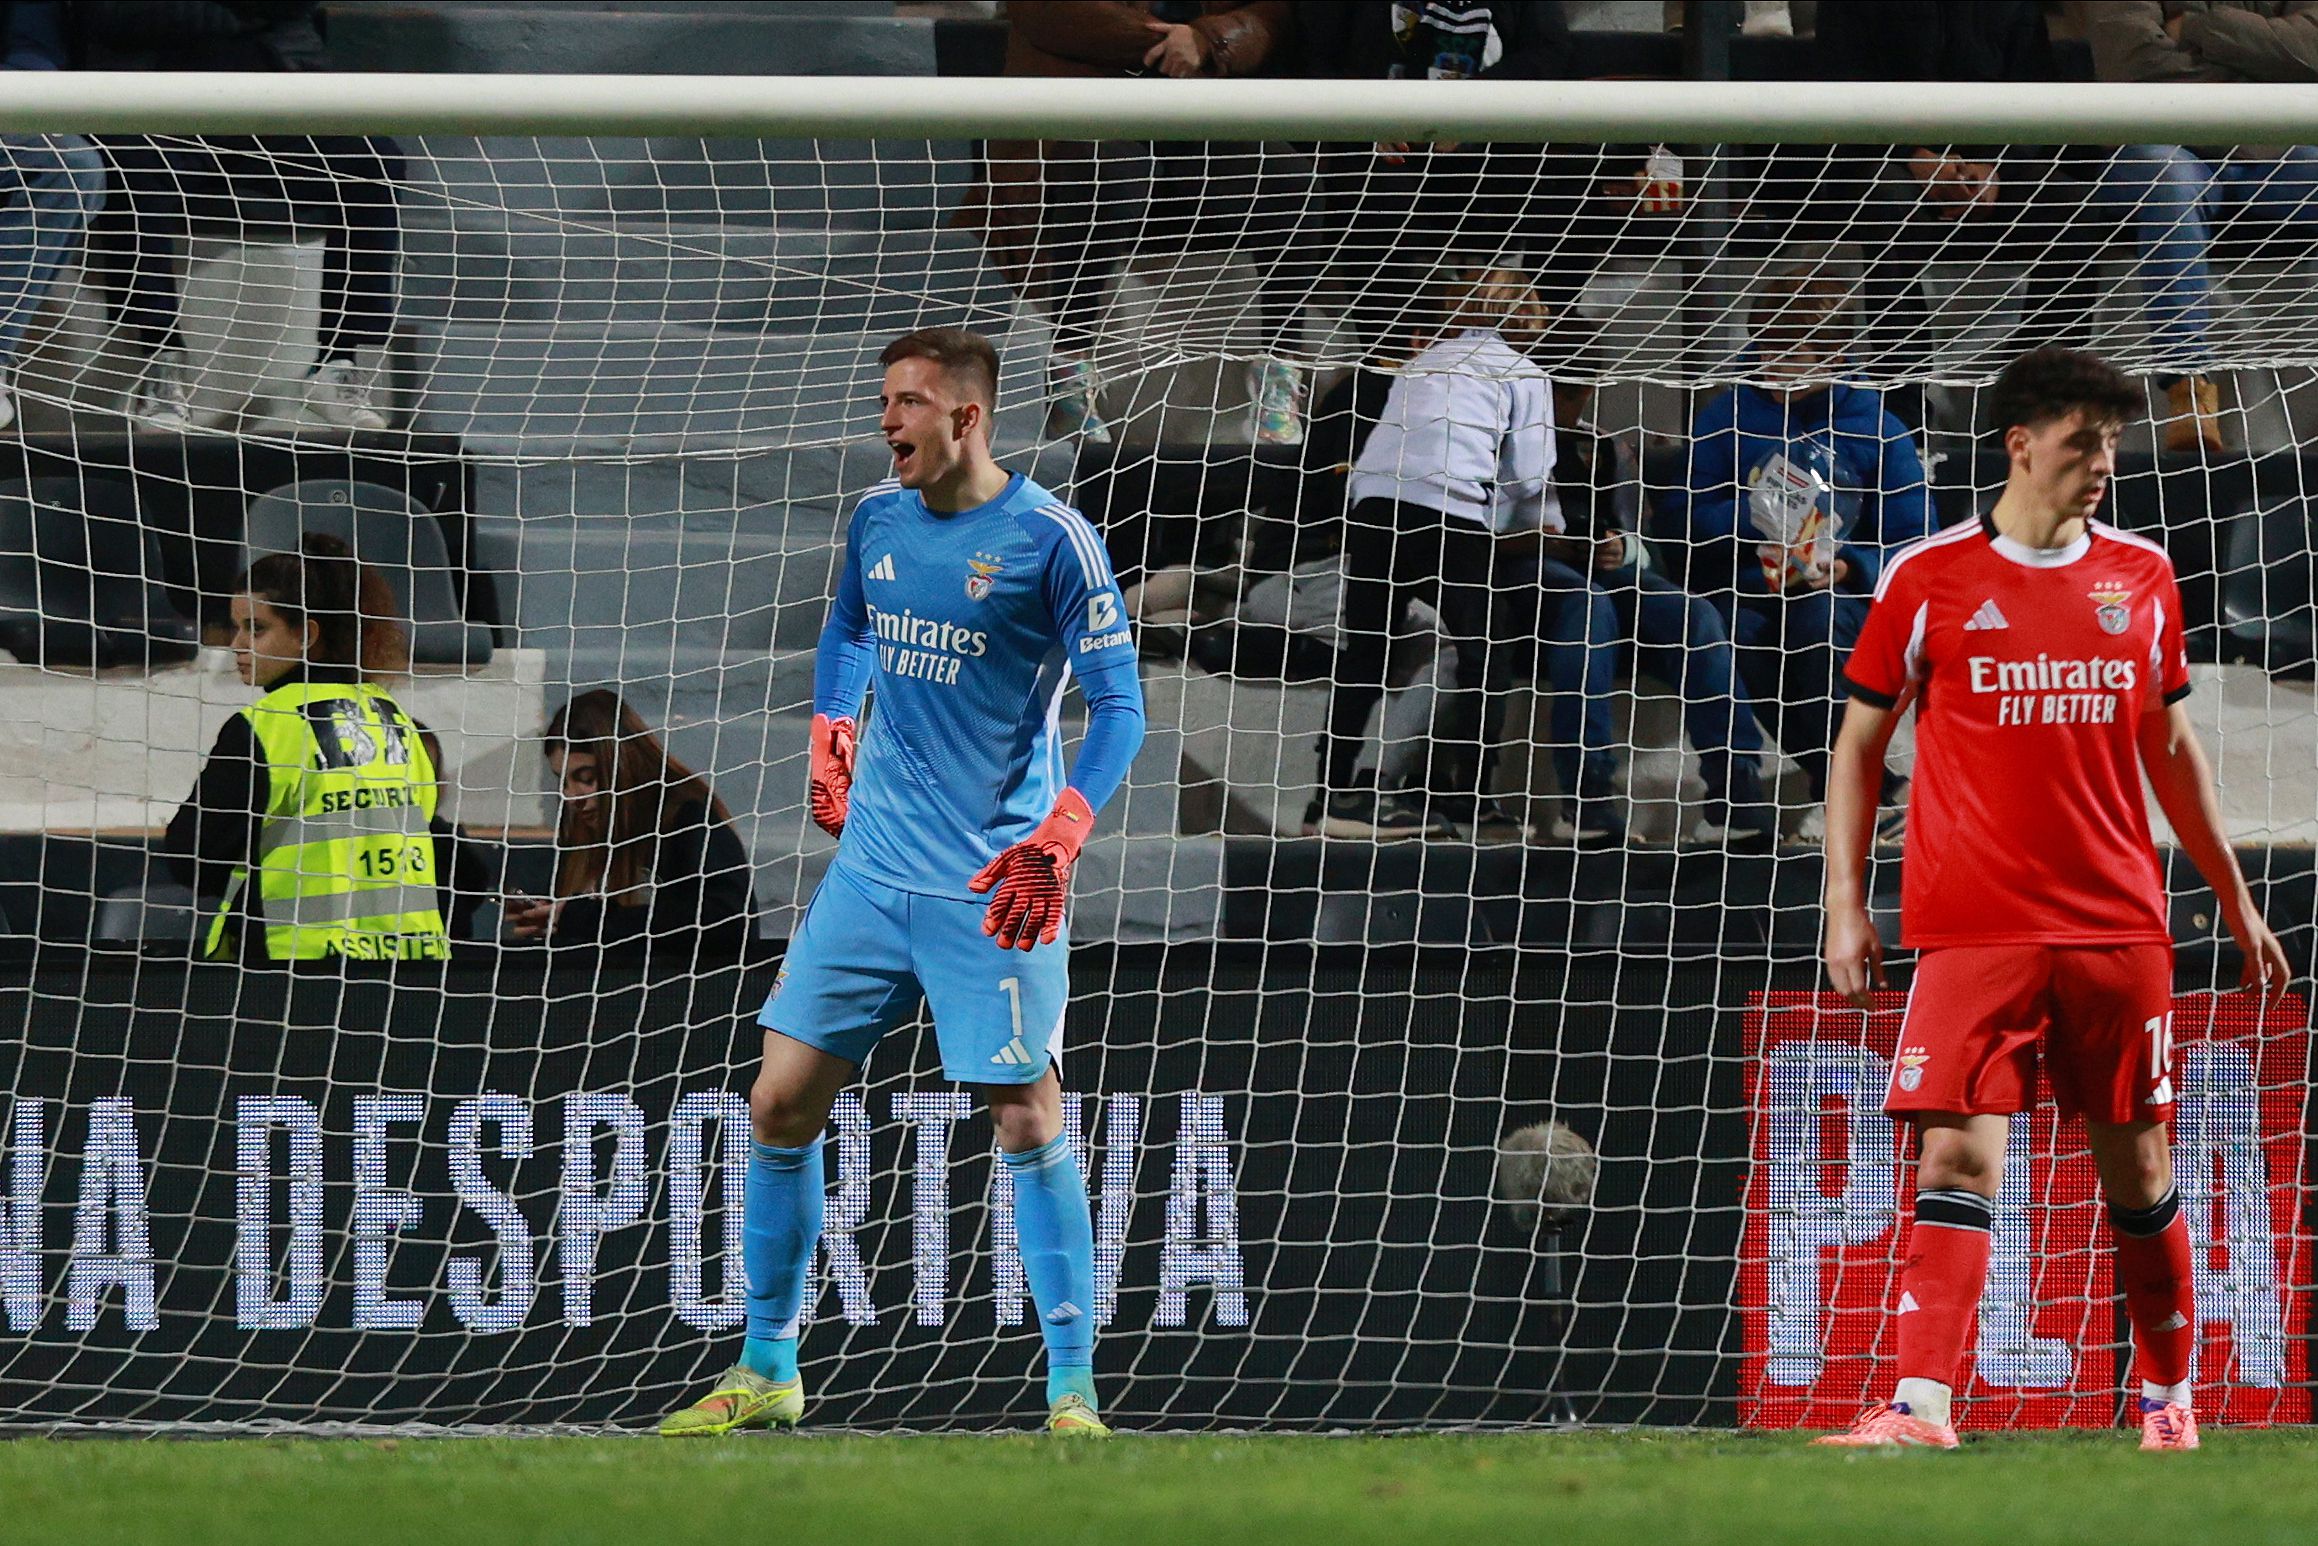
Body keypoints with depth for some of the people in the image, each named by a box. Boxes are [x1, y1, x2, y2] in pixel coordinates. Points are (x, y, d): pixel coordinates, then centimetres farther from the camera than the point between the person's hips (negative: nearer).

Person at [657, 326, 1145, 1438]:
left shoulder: (1050, 541, -12)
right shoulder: (877, 519, 6)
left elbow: (1117, 707, -11)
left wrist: (1059, 839, -22)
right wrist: (829, 736, 16)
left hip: (996, 886, -6)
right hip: (872, 873, 6)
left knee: (1026, 1123, -8)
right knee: (781, 1101, 3)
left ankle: (1073, 1393, -1)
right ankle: (767, 1372, 16)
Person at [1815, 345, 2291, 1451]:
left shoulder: (2140, 577, 10)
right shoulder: (1929, 579, 0)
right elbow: (1859, 747, 6)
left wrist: (2235, 902, 20)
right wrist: (1845, 904, -1)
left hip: (2119, 925, 3)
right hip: (1972, 931, -3)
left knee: (2140, 1171, 8)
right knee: (1959, 1158, -14)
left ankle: (2167, 1401, 22)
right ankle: (1921, 1409, -20)